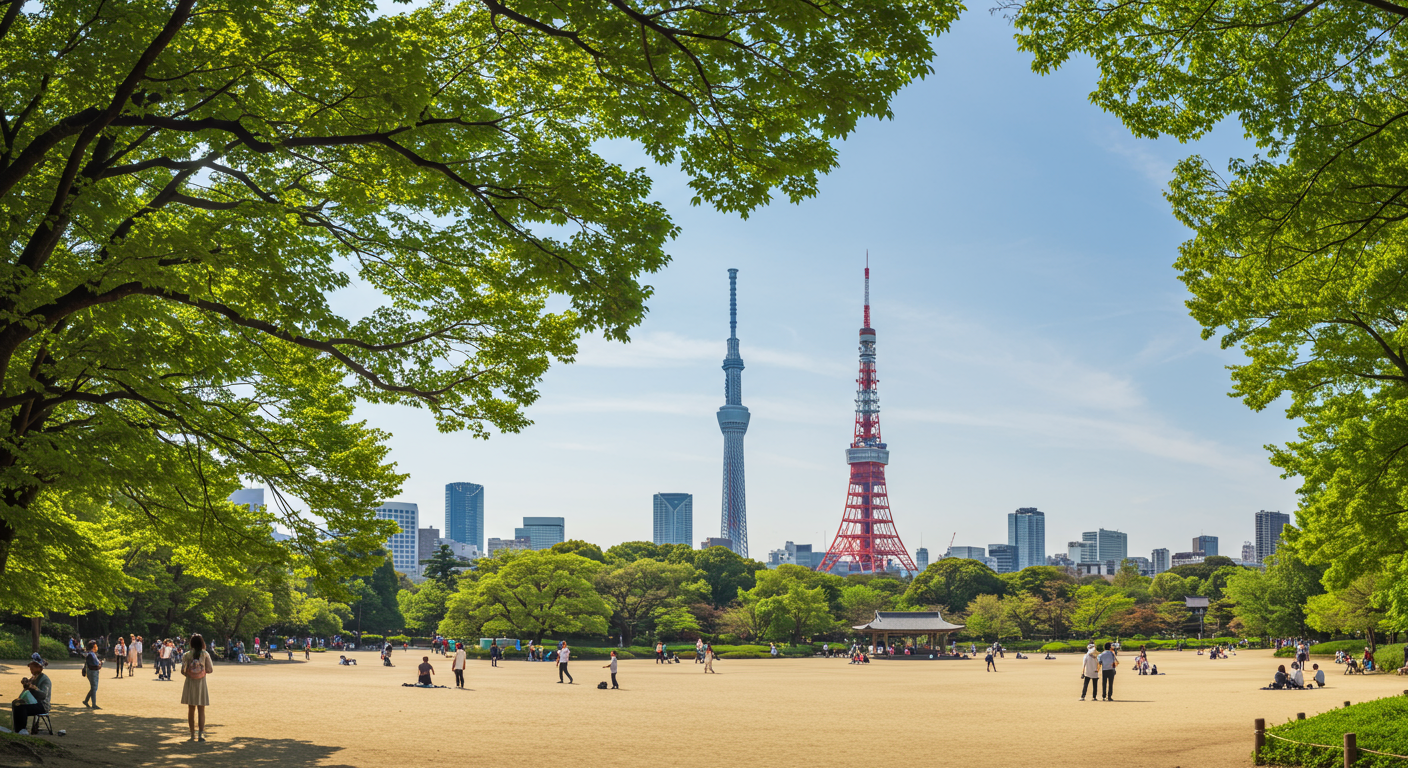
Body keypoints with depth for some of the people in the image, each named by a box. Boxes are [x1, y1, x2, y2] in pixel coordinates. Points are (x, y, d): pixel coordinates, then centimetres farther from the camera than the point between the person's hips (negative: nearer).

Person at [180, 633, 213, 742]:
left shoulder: (187, 655, -5)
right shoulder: (205, 654, -6)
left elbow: (183, 671, -7)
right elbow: (210, 670, -6)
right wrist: (212, 664, 15)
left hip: (190, 683, 1)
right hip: (201, 683, -1)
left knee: (191, 710, 10)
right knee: (201, 710, 4)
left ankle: (192, 734, 12)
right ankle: (201, 733, -7)